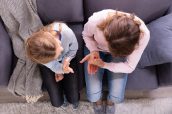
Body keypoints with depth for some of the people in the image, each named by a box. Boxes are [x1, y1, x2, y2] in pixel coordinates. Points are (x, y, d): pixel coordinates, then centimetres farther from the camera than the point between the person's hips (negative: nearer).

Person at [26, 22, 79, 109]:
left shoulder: (67, 32, -40)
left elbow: (74, 49, -17)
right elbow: (52, 65, -18)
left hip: (65, 59, 1)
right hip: (49, 67, -1)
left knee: (74, 99, -2)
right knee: (57, 103, -1)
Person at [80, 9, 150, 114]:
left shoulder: (143, 35, -36)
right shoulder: (96, 21, -37)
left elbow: (130, 67, -21)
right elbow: (86, 35, -10)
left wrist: (103, 64, -31)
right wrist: (94, 51, -28)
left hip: (120, 52, 0)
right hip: (96, 48, 0)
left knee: (117, 97, -11)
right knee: (93, 96, -11)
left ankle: (110, 101, 31)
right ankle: (98, 101, 31)